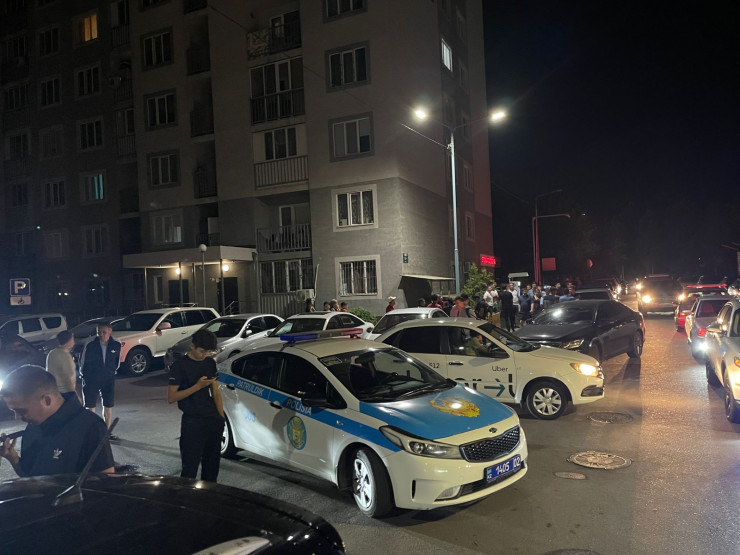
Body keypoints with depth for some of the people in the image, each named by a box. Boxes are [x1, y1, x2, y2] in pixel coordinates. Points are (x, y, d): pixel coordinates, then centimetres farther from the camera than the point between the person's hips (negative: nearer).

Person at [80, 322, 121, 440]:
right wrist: (85, 379, 4)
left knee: (108, 406, 7)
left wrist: (111, 372, 9)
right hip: (91, 380, -2)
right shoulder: (90, 346, -12)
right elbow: (83, 364, 0)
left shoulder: (116, 345, -6)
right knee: (90, 407, 4)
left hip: (108, 380, 2)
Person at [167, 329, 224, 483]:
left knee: (212, 464, 11)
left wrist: (221, 418, 10)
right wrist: (197, 386, -17)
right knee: (190, 467, -3)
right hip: (192, 423, -5)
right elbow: (171, 398, -10)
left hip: (213, 421, 6)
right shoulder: (180, 365, -7)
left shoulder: (210, 363, 11)